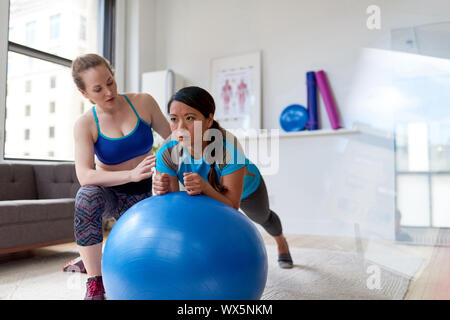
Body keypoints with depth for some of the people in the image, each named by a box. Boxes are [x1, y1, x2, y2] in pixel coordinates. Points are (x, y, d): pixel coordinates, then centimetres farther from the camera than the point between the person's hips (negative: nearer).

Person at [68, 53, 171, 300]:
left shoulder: (143, 103, -10)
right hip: (108, 194, -2)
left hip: (141, 197, 3)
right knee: (88, 196, -39)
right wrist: (132, 174, -42)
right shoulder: (85, 125, -15)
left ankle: (88, 261, 31)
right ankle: (94, 284, -28)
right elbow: (84, 177, -28)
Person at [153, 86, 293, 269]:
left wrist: (205, 188, -59)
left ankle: (281, 242, 65)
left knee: (262, 217, 29)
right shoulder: (167, 153, -36)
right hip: (210, 190, 2)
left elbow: (232, 207, -41)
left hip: (246, 189, -1)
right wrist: (164, 191, -52)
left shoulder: (228, 148, -47)